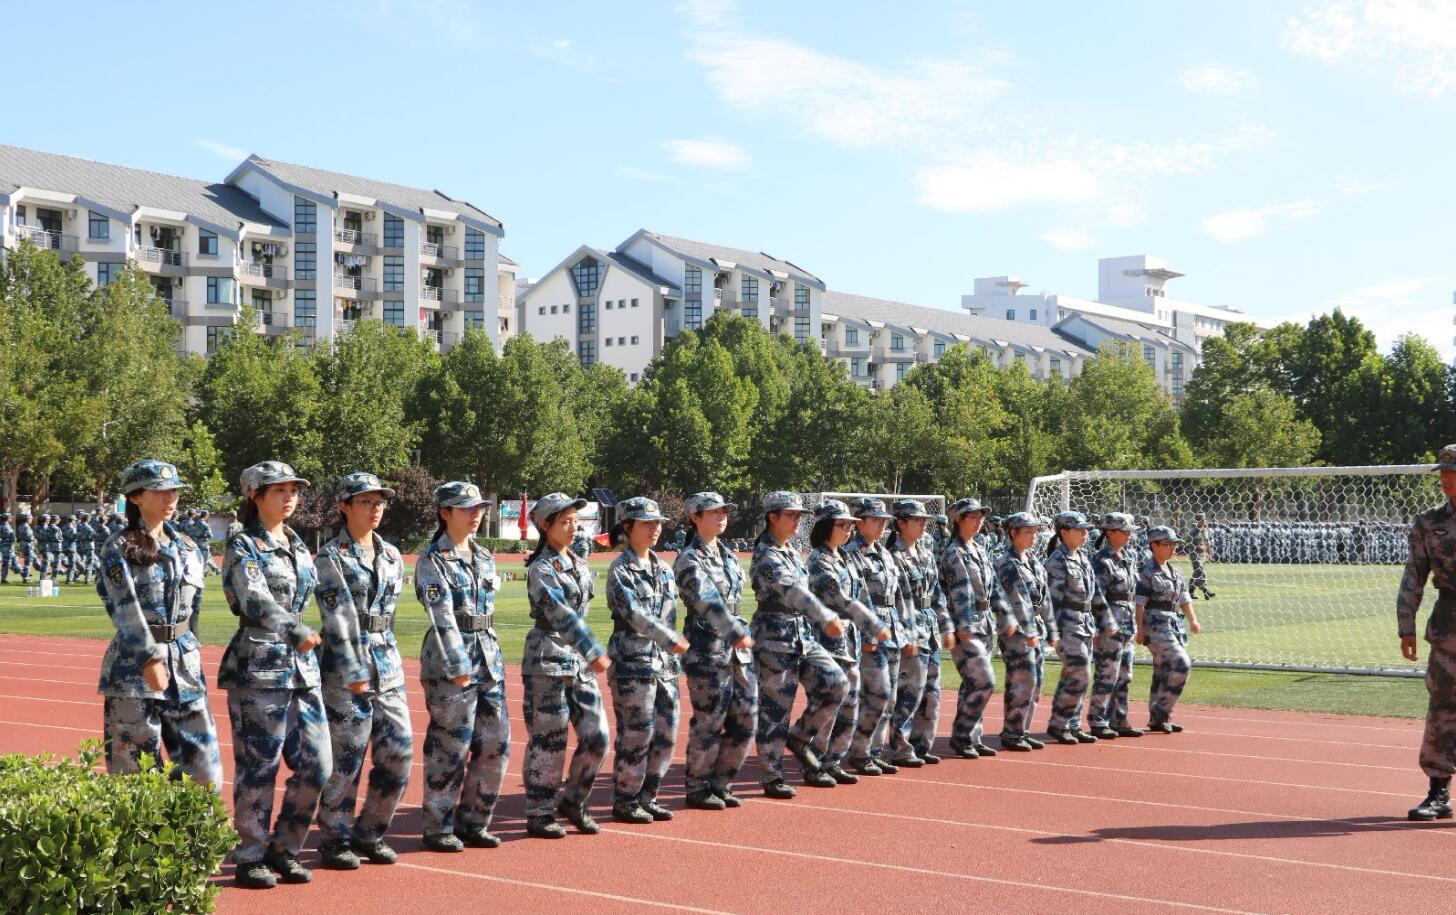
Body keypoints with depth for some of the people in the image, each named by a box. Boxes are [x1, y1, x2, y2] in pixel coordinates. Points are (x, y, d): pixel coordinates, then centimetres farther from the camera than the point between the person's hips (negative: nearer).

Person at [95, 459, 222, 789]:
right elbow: (125, 608, -16)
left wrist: (189, 649, 15)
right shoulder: (119, 550, -6)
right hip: (134, 665, -5)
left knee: (205, 773, 3)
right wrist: (149, 659, -27)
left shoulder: (186, 547, 12)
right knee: (134, 773, 2)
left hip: (185, 663, 5)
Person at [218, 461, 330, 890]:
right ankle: (250, 858, 11)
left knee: (316, 764, 4)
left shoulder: (299, 546, 14)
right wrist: (296, 631, -33)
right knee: (258, 767, -1)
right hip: (258, 667, -7)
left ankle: (284, 848, 19)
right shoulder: (244, 548, -8)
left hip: (302, 666, 7)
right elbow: (256, 602, -23)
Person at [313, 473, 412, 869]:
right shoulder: (331, 557, -6)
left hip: (387, 662, 6)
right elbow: (338, 618, -12)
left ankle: (369, 834, 18)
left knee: (399, 751, 4)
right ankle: (334, 840, 13)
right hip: (345, 665, -6)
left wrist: (378, 650, 8)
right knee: (346, 758, -1)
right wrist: (354, 671, -16)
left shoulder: (392, 555, 12)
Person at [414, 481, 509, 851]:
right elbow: (442, 615, -15)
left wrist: (489, 656, 12)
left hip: (488, 656, 7)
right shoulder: (432, 560, -7)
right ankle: (439, 828, 9)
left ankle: (473, 822, 18)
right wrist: (459, 665, -20)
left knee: (496, 745, 6)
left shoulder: (485, 557, 14)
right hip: (449, 657, -7)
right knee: (450, 747, -2)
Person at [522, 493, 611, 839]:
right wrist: (595, 653, -28)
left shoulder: (581, 566, 12)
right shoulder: (541, 569, -12)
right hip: (548, 660, -7)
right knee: (548, 740, -1)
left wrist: (589, 653, 10)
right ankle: (539, 814, 10)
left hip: (579, 660, 7)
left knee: (597, 736, 3)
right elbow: (562, 615, -22)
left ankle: (572, 800, 20)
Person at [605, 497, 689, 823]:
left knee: (666, 735, 8)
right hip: (633, 662, -7)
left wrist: (671, 655, 6)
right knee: (636, 735, -4)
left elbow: (669, 613, 14)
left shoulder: (663, 569, 14)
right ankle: (624, 803, 9)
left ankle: (647, 797, 20)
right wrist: (673, 641, -20)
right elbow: (634, 613, -18)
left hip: (664, 662, 7)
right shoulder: (621, 570, -9)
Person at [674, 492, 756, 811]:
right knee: (709, 722, -2)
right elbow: (707, 601, -24)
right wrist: (737, 632, -31)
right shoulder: (689, 560, -11)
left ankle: (720, 784, 20)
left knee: (746, 718, 7)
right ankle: (697, 789, 13)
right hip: (707, 649, -8)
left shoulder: (728, 554, 15)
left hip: (738, 648, 8)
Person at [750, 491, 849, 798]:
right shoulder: (764, 555, -15)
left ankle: (798, 738, 13)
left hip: (803, 635, 8)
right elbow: (790, 590, -29)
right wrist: (826, 617, -39)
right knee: (775, 708, -2)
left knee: (836, 683, -5)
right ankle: (773, 778, 7)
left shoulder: (793, 552, 14)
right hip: (776, 637, -8)